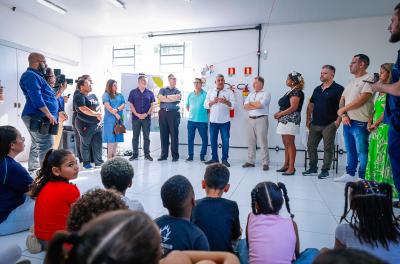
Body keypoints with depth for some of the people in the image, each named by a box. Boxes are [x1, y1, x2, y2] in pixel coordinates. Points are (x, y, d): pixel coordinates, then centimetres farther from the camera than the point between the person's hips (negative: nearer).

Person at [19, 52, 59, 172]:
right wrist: (49, 114, -24)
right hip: (38, 117, -11)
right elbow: (36, 97, -21)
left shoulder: (35, 76, 25)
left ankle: (33, 171, 22)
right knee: (46, 146, -14)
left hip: (37, 117, 11)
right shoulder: (31, 75, -8)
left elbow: (46, 96, 27)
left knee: (36, 145, 14)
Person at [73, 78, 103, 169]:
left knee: (98, 143, 8)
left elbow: (99, 106, 17)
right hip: (85, 125, -7)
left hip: (97, 124, 7)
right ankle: (86, 163, 16)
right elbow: (83, 109, -22)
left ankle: (99, 162, 18)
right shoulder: (79, 97, -9)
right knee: (86, 144, 4)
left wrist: (99, 114, -2)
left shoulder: (93, 95, 14)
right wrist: (96, 114, -20)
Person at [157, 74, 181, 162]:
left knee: (174, 135, -1)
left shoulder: (177, 91, 13)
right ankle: (164, 155, 13)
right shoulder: (163, 89, 16)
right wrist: (172, 98, -3)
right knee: (163, 134, 4)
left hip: (173, 113, -1)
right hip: (163, 113, 2)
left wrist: (166, 97, -1)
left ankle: (175, 155, 6)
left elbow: (178, 97, -10)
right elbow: (160, 97, -4)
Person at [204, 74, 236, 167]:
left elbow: (233, 105, -7)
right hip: (213, 120, 2)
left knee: (225, 140, 1)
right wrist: (213, 102, -16)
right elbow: (205, 105, 3)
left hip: (225, 121, -2)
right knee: (213, 140, 8)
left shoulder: (229, 92, 2)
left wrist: (226, 102, -26)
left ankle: (225, 159, 12)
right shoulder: (210, 92, 9)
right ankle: (214, 158, 21)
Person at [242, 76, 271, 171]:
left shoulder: (266, 93, 0)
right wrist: (256, 106, -7)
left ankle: (265, 163, 0)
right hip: (251, 119, 6)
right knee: (251, 142, 9)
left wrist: (251, 103, 1)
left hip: (261, 119, -6)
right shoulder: (251, 94, 18)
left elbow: (260, 104, -16)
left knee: (263, 142, -5)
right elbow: (246, 106, 6)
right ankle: (250, 161, 16)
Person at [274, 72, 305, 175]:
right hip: (285, 120, 9)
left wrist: (280, 114, -10)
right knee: (286, 144, 11)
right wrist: (279, 113, 3)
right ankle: (286, 165, 19)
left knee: (290, 144, -8)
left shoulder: (296, 91, -8)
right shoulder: (290, 91, 20)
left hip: (290, 120, -9)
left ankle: (291, 167, -3)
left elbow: (293, 107, -16)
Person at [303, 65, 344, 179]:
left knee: (328, 148, 2)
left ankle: (325, 170, 13)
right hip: (315, 124, 7)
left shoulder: (338, 89, -6)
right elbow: (311, 105, 18)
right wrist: (308, 119, 11)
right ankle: (313, 168, 22)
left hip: (329, 125, -6)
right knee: (311, 146, 9)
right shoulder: (317, 89, 14)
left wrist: (338, 121, -17)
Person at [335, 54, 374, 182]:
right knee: (350, 151, 14)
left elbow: (361, 100, -16)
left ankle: (362, 178, 7)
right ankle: (350, 174, 24)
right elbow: (342, 100, 13)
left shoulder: (369, 80, -7)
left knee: (362, 152, -1)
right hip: (347, 122, 8)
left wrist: (342, 109, -5)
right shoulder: (350, 82, 18)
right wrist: (343, 115, -4)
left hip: (360, 123, -8)